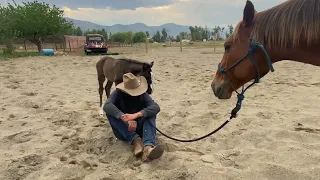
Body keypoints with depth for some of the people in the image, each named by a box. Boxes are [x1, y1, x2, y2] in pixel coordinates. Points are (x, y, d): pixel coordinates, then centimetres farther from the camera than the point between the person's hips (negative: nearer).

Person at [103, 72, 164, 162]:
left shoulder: (143, 95, -5)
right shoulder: (118, 93, -8)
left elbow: (156, 107, -23)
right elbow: (107, 106, -28)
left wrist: (136, 115, -40)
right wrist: (125, 118, -42)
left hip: (138, 129, 1)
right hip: (122, 132, -1)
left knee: (150, 114, -24)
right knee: (110, 112, -24)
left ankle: (148, 147, -48)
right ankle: (135, 140, -36)